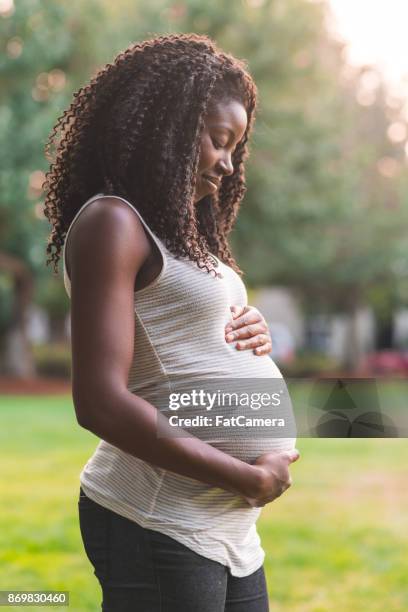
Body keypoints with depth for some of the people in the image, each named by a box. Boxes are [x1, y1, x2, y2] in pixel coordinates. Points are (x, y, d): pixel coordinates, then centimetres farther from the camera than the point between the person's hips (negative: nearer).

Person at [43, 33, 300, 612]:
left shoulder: (176, 233, 16)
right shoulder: (113, 221, -12)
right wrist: (250, 478, -15)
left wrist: (252, 335, 2)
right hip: (158, 527, -9)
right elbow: (102, 402, -20)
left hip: (231, 529, 9)